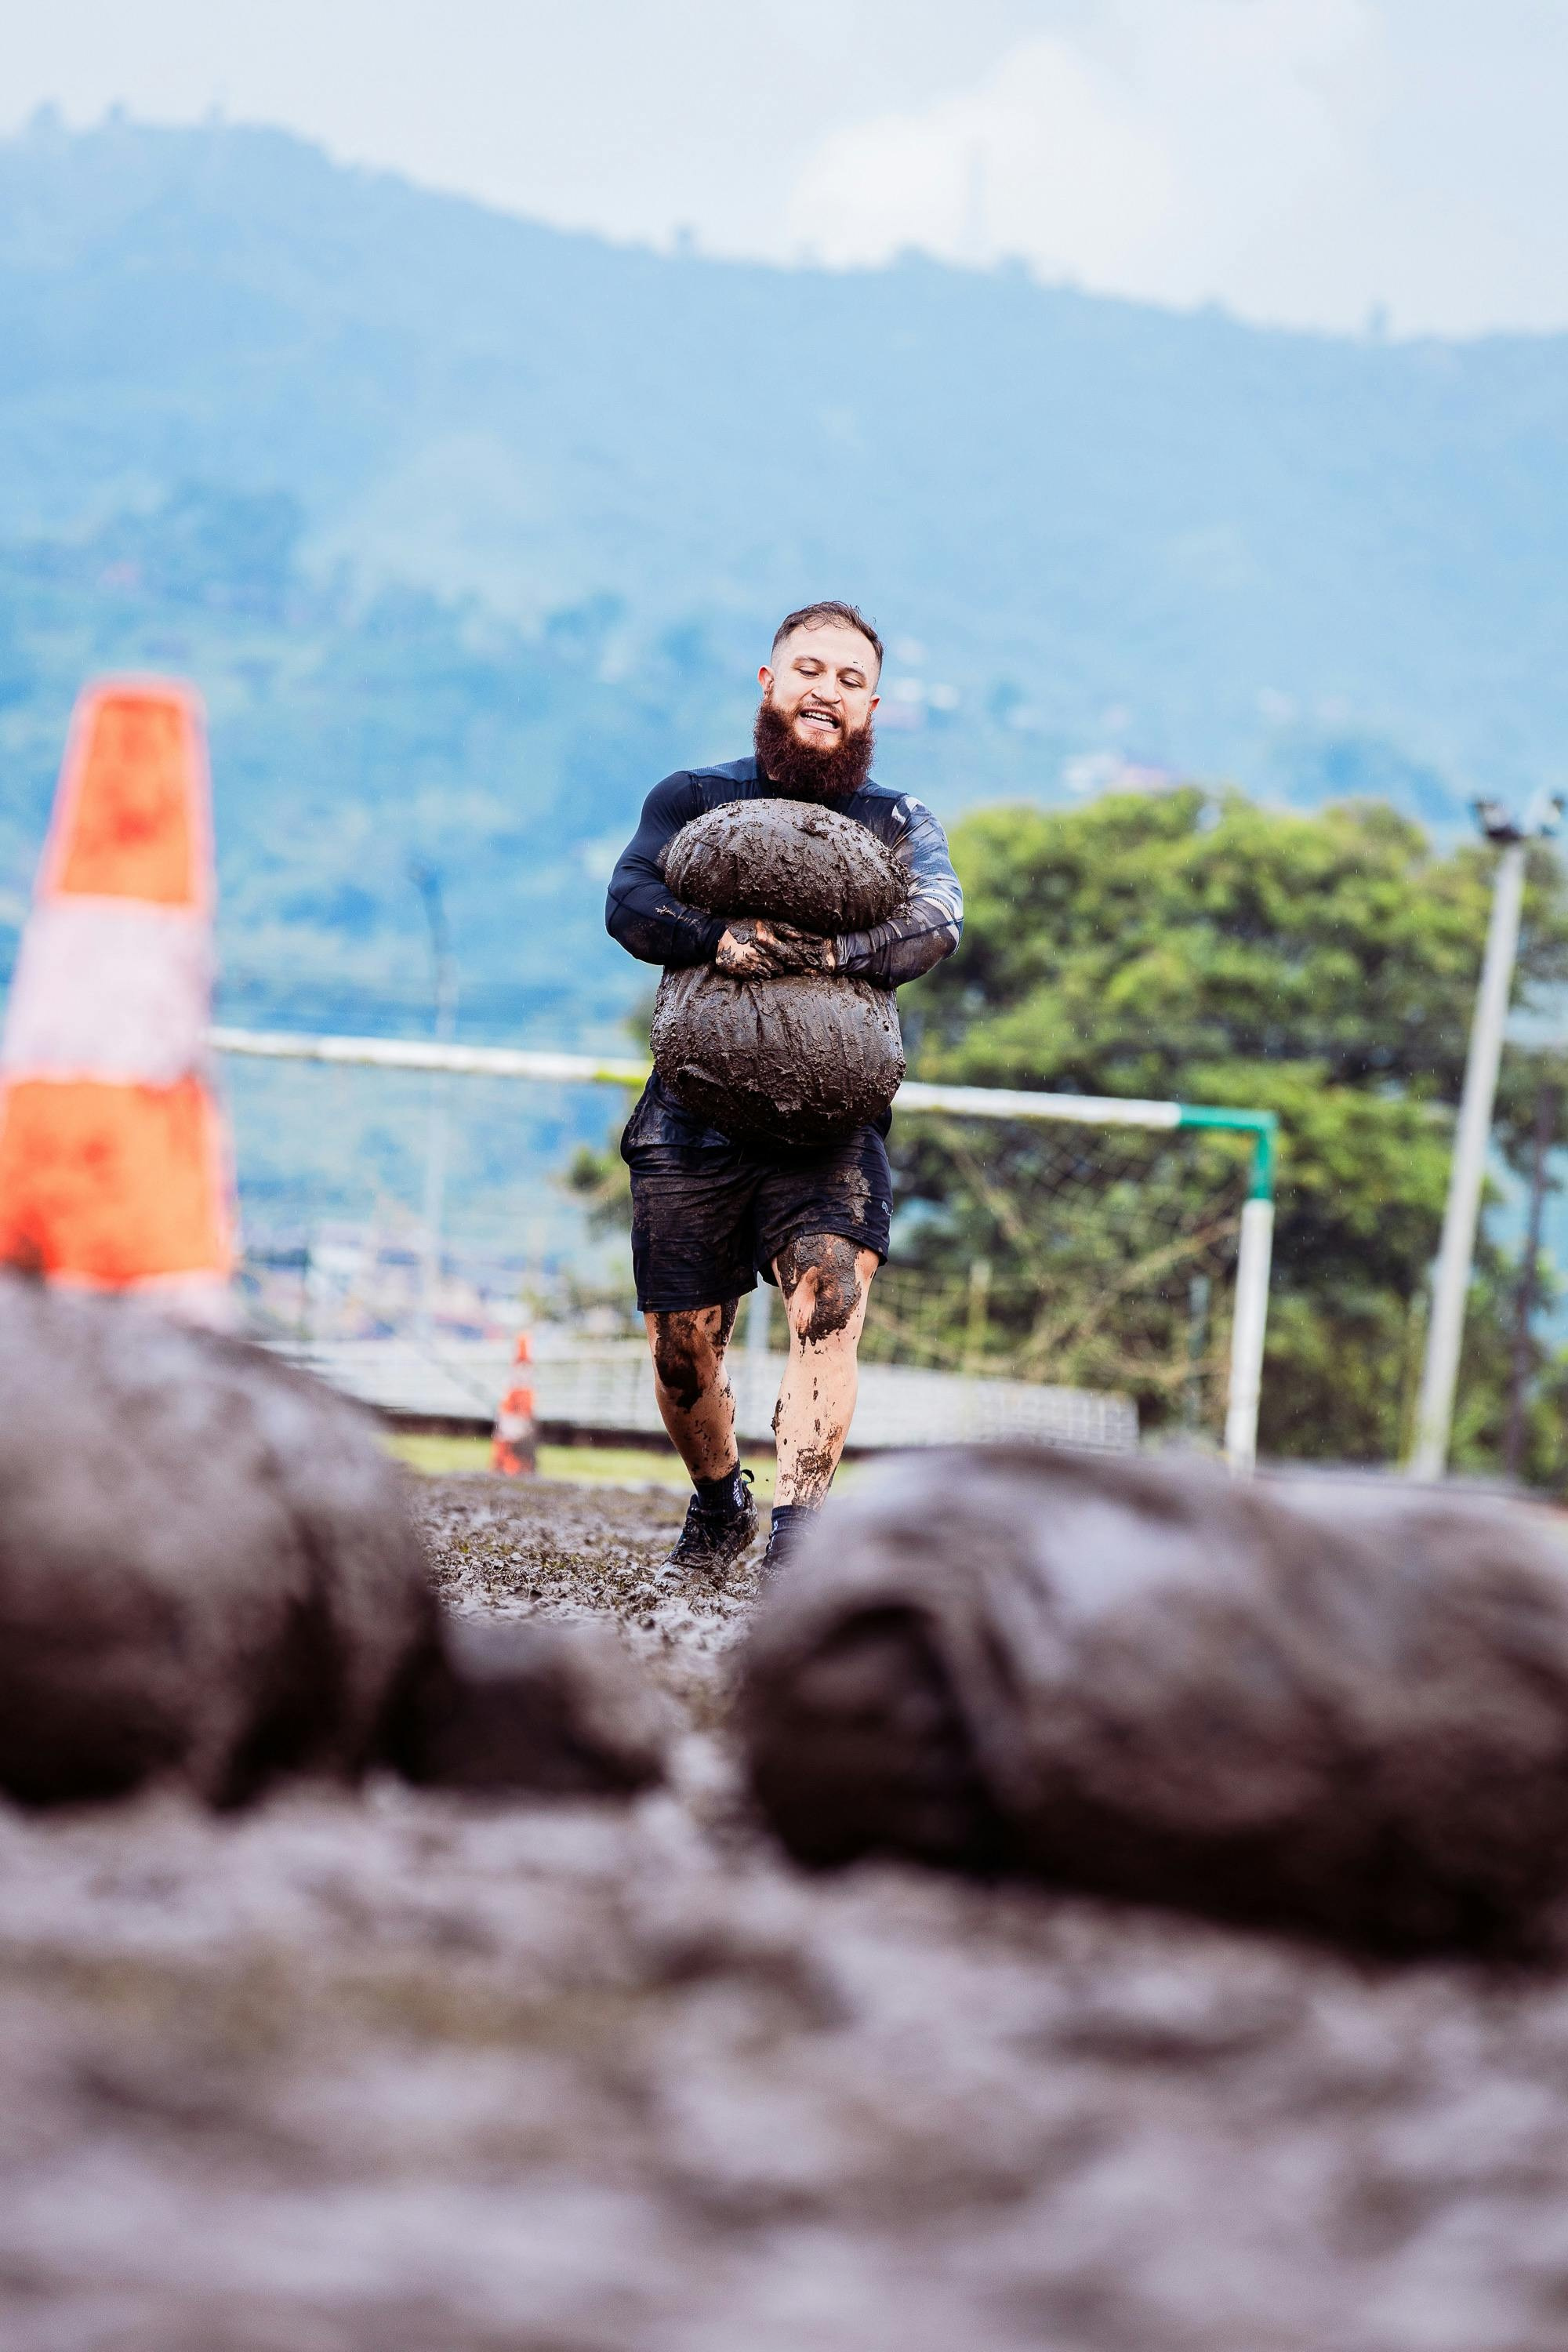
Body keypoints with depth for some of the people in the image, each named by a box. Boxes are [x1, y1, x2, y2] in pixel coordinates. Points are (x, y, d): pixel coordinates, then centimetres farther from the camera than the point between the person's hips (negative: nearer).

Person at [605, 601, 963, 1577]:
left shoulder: (900, 823, 12)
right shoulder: (693, 798, 12)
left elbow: (939, 921, -9)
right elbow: (631, 901, -7)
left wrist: (838, 953, -30)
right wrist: (720, 938, -29)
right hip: (695, 1114, 1)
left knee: (829, 1297, -25)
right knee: (682, 1349, 4)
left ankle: (797, 1537, -31)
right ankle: (720, 1508, 32)